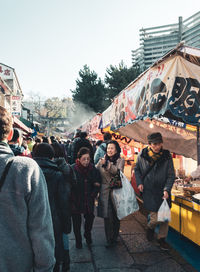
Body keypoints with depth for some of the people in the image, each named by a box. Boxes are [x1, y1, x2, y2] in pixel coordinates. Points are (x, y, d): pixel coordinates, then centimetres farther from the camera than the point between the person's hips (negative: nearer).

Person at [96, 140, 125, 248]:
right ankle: (109, 240, 11)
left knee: (116, 216, 9)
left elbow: (118, 171, -18)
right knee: (107, 216, -1)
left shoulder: (120, 160, 0)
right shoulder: (102, 160, 7)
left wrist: (107, 164, -29)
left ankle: (114, 238, 27)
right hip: (105, 191, 1)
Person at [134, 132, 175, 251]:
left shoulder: (167, 156, -5)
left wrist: (167, 189, -13)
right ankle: (150, 228, 29)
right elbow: (137, 170, 12)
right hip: (148, 191, -2)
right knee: (155, 217, -6)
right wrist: (139, 182, -1)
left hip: (163, 192, 2)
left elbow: (171, 175, -2)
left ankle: (162, 238, 32)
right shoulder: (142, 155, -5)